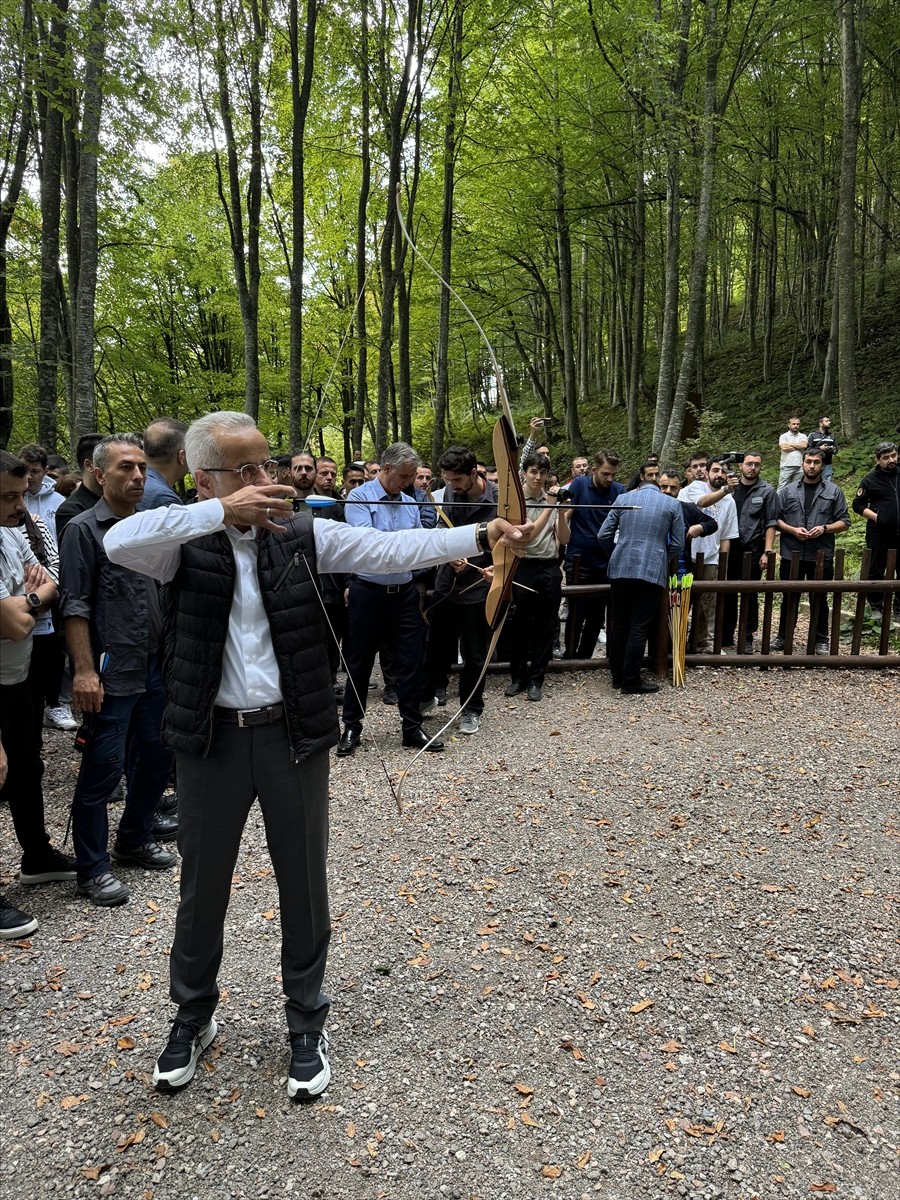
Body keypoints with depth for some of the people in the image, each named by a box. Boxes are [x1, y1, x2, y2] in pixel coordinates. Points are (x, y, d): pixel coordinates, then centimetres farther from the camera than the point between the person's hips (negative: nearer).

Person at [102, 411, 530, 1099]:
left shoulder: (304, 536, -1)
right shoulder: (185, 544, -4)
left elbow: (389, 549, -10)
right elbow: (118, 542, -24)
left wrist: (480, 537, -23)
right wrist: (222, 512, -28)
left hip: (294, 735, 1)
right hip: (212, 739, 0)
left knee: (304, 883, 12)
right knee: (203, 886, 16)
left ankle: (307, 1023, 33)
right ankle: (193, 1018, 40)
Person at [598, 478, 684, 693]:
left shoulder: (622, 499, 9)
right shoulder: (672, 504, 6)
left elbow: (603, 535, 6)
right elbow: (678, 544, 4)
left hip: (620, 569, 2)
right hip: (652, 571, -2)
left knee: (619, 624, 12)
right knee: (639, 628, 1)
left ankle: (617, 676, 19)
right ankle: (631, 681, 5)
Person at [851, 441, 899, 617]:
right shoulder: (870, 480, -1)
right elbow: (858, 505, 1)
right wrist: (876, 516, -11)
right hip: (879, 534, -2)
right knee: (876, 571, 7)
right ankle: (876, 608, 18)